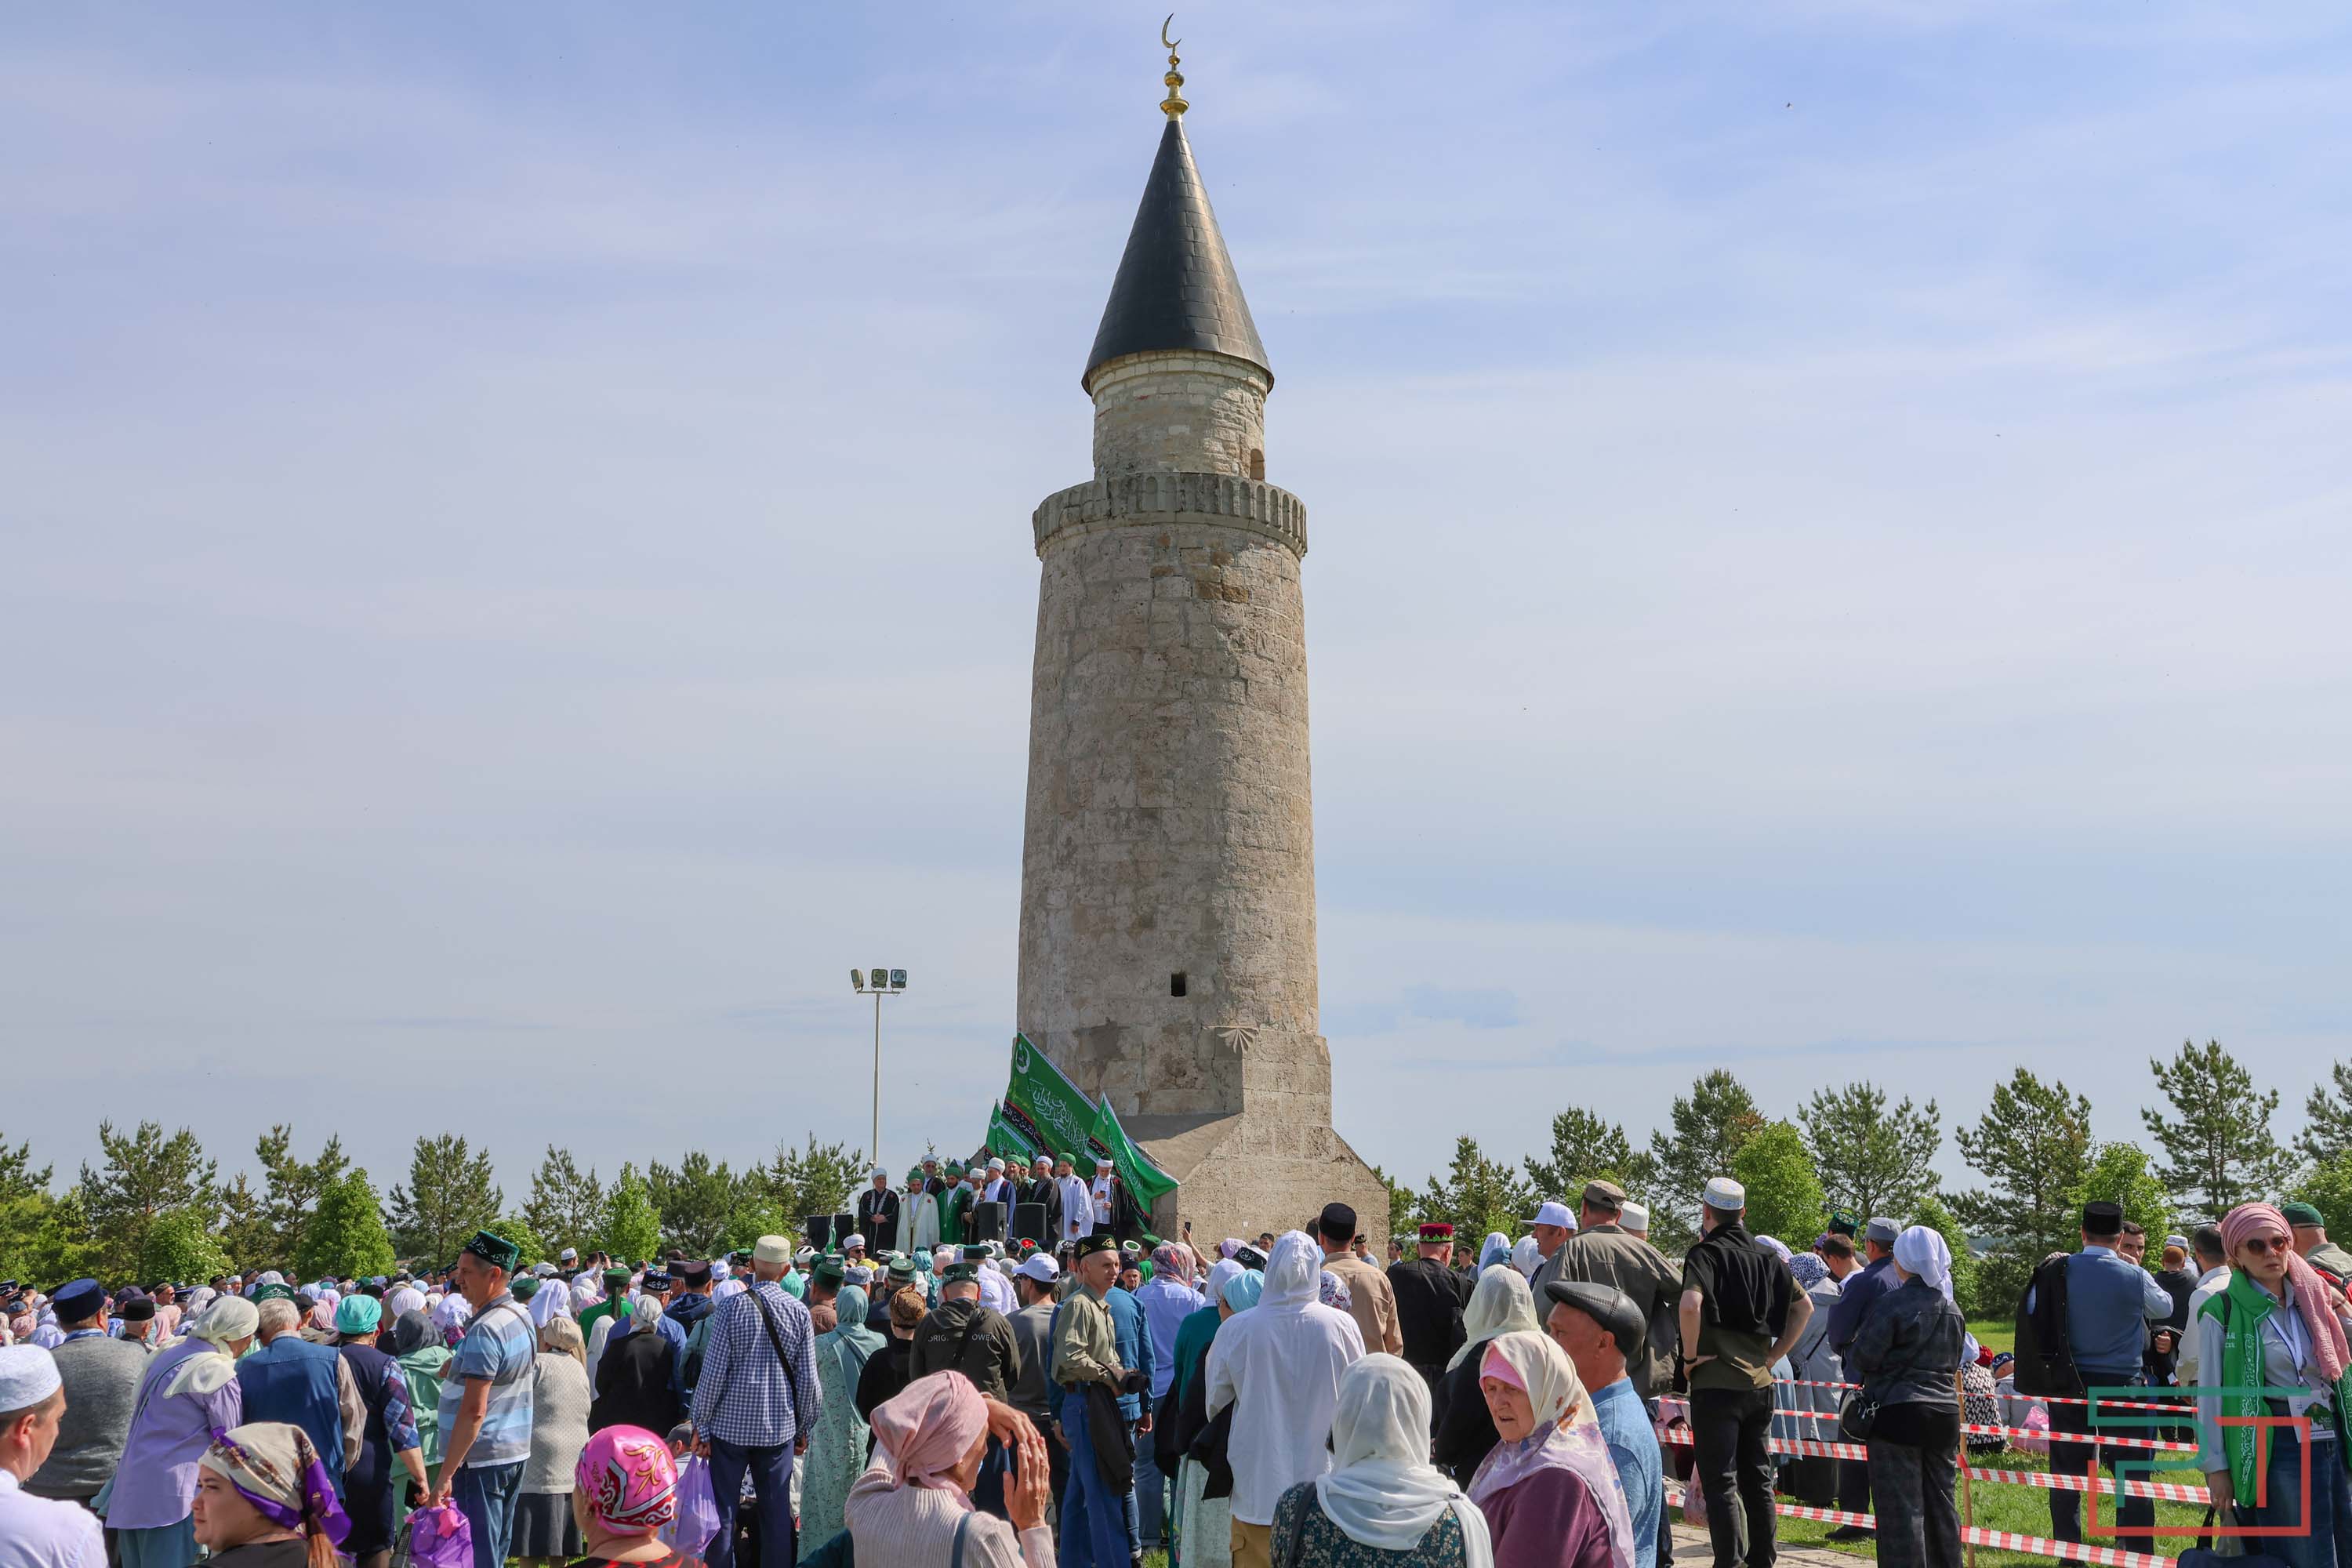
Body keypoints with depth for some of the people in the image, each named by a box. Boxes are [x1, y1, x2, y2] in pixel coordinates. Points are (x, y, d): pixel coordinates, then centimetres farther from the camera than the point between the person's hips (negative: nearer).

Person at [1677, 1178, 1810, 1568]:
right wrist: (1773, 1355, 13)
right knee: (1758, 1480, 15)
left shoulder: (1706, 1253, -10)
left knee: (1720, 1483, -1)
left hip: (1716, 1385, -6)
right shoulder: (1766, 1257, 11)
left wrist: (1691, 1355, -14)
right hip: (1760, 1383, 7)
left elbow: (1691, 1303, -27)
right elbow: (1804, 1306, 16)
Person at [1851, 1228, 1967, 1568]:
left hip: (1898, 1412, -7)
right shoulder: (1952, 1308, 9)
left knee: (1901, 1507, -3)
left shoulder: (1892, 1304, -14)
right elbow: (1954, 1362, 19)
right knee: (1942, 1503, 15)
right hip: (1945, 1412, 7)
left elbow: (1864, 1357, -13)